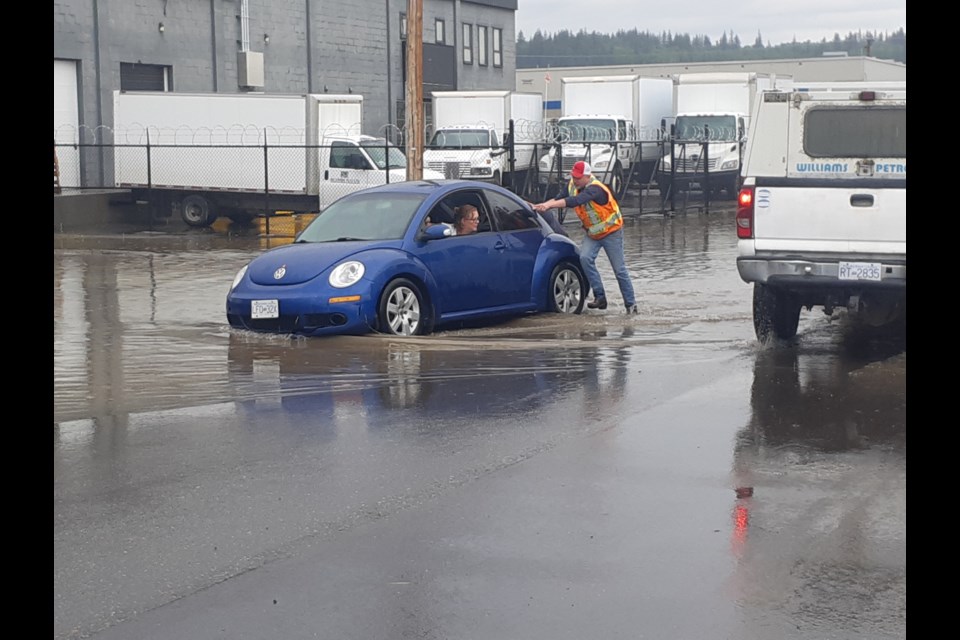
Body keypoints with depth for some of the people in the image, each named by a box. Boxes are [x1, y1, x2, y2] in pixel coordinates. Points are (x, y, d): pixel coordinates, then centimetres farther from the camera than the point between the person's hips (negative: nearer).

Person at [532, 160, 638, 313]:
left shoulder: (595, 189, -31)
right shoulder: (572, 185, -7)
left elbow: (575, 201, -44)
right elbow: (560, 198, -8)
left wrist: (549, 205, -50)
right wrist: (543, 205, -27)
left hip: (611, 232, -6)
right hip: (592, 232, 6)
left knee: (620, 269, -2)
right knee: (585, 258, -18)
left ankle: (631, 303, 11)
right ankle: (600, 297, -12)